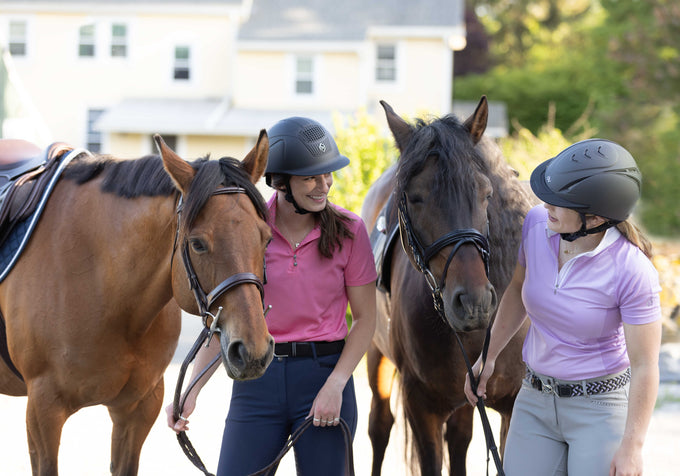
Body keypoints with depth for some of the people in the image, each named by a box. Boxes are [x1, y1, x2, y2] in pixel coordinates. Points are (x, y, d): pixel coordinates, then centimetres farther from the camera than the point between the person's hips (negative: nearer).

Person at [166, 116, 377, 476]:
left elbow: (364, 319, 1)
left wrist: (334, 385, -12)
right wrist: (190, 392, -8)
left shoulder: (349, 231, -3)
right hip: (257, 378, 1)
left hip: (324, 374, 0)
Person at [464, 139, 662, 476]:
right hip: (535, 401, 5)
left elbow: (644, 366, -17)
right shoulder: (537, 223, -8)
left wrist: (631, 447, -15)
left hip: (601, 407, -5)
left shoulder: (633, 271, -23)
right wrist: (488, 357, 16)